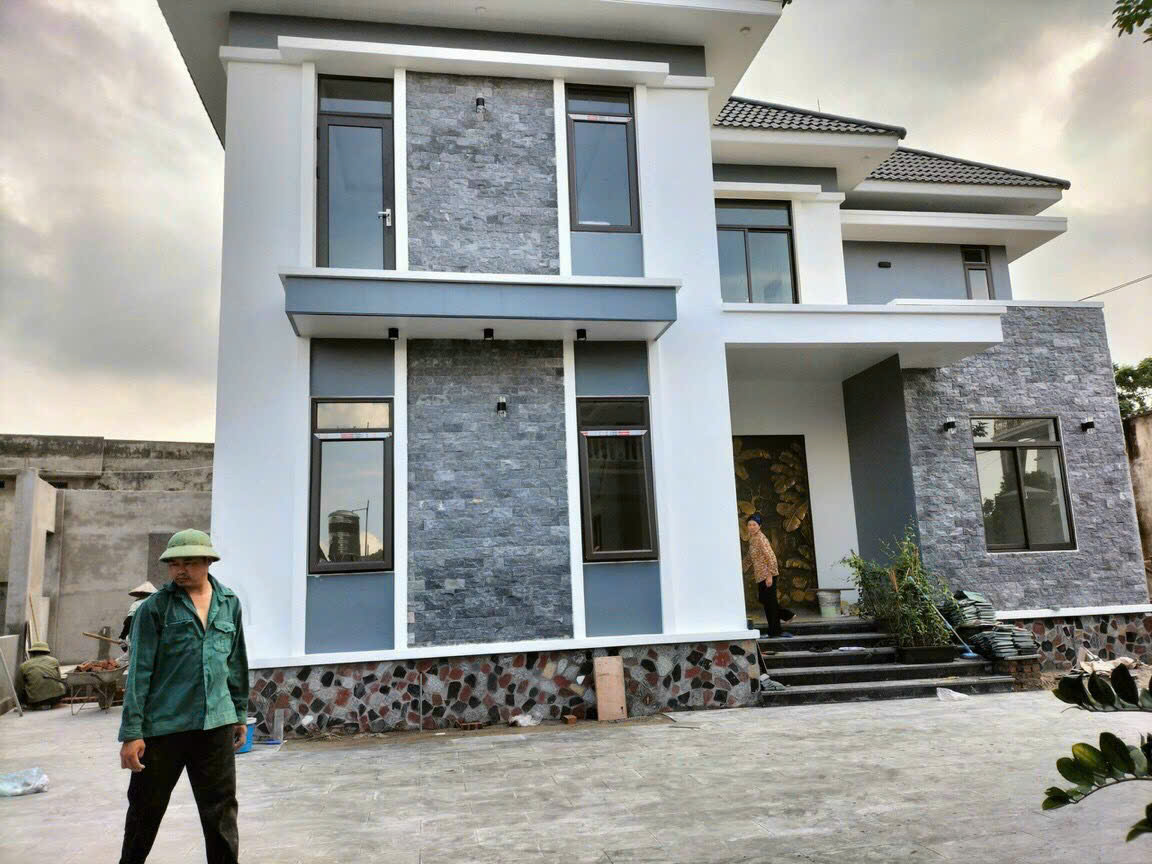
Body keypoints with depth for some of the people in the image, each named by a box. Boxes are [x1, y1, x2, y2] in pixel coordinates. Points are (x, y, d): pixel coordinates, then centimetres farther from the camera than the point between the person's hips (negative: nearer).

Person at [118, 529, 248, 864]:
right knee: (146, 808, 14)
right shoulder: (155, 607, -4)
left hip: (216, 723, 2)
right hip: (162, 724, -2)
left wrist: (240, 714, 16)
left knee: (221, 811, 5)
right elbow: (139, 671, -7)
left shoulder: (230, 604, 6)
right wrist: (131, 732, -10)